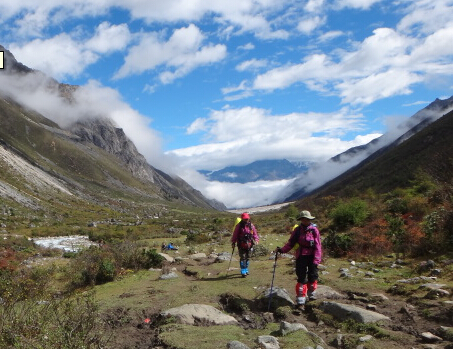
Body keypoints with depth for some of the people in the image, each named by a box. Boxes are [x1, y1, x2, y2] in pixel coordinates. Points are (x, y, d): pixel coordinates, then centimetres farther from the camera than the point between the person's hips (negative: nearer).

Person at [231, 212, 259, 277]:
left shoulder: (251, 225, 6)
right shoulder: (239, 226, -3)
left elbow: (255, 233, 11)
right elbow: (235, 235, 0)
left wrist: (256, 239, -6)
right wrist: (233, 243, -1)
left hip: (249, 245, 4)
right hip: (241, 245, -4)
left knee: (247, 258, 13)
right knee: (243, 258, -8)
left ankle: (246, 270, 28)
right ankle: (243, 272, -5)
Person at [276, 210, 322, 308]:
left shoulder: (314, 230, -4)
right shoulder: (298, 230, 0)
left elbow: (318, 246, -6)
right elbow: (291, 243, 4)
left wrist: (316, 260, -11)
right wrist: (282, 250, -9)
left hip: (312, 257, 0)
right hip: (301, 257, 0)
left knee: (313, 277, 11)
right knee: (302, 279, 1)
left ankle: (311, 295, 33)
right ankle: (300, 301, 6)